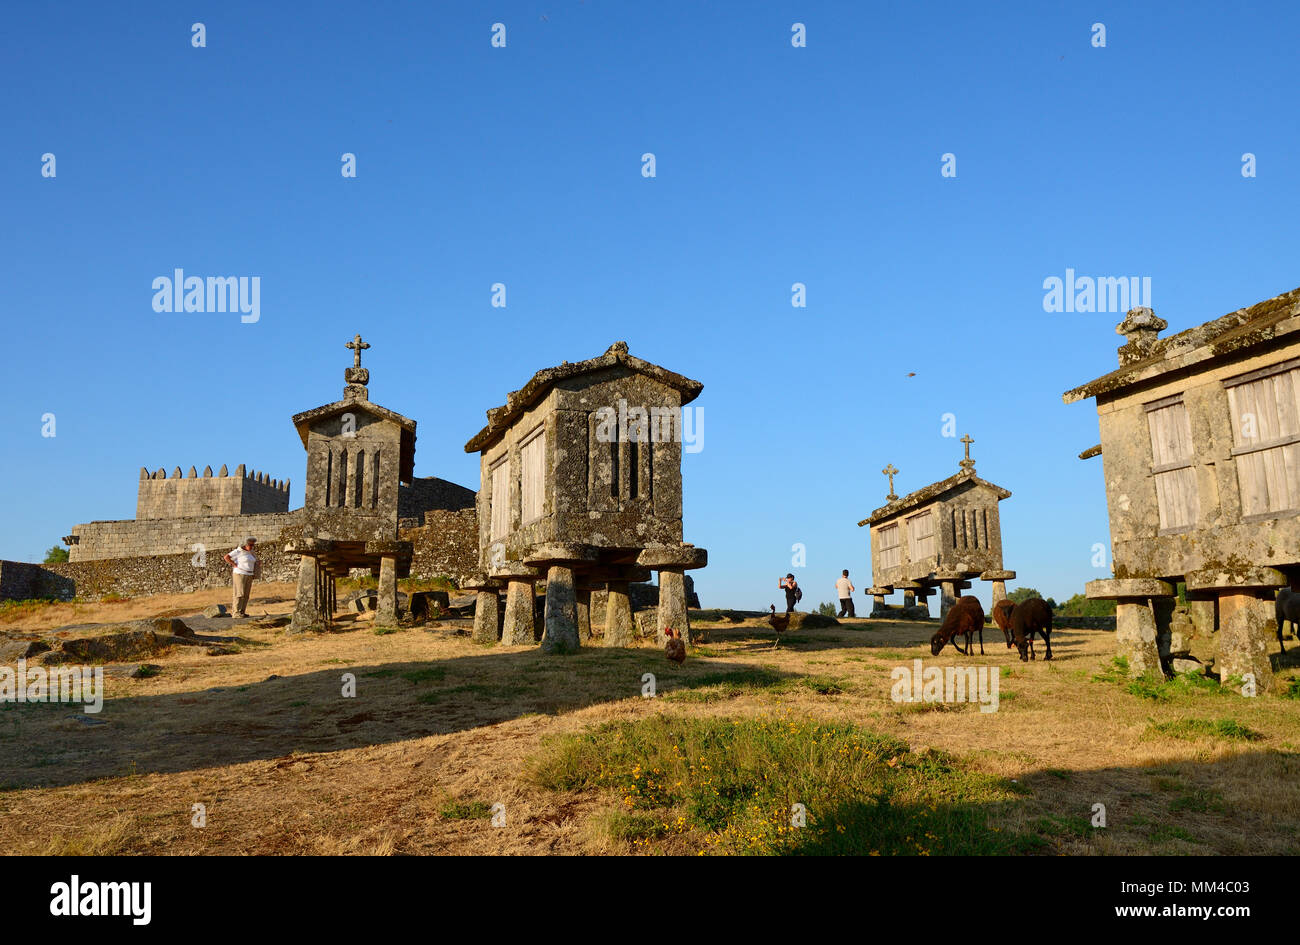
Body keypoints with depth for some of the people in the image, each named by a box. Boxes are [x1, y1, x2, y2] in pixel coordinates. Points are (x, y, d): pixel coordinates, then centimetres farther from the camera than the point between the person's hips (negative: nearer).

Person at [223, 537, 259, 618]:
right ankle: (235, 612, -9)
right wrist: (234, 565, -16)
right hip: (239, 574, -8)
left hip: (249, 576, 8)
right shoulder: (238, 551, -9)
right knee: (239, 594, -10)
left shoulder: (250, 553, 14)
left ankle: (242, 612, 9)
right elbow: (226, 557, -15)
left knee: (245, 595, 5)